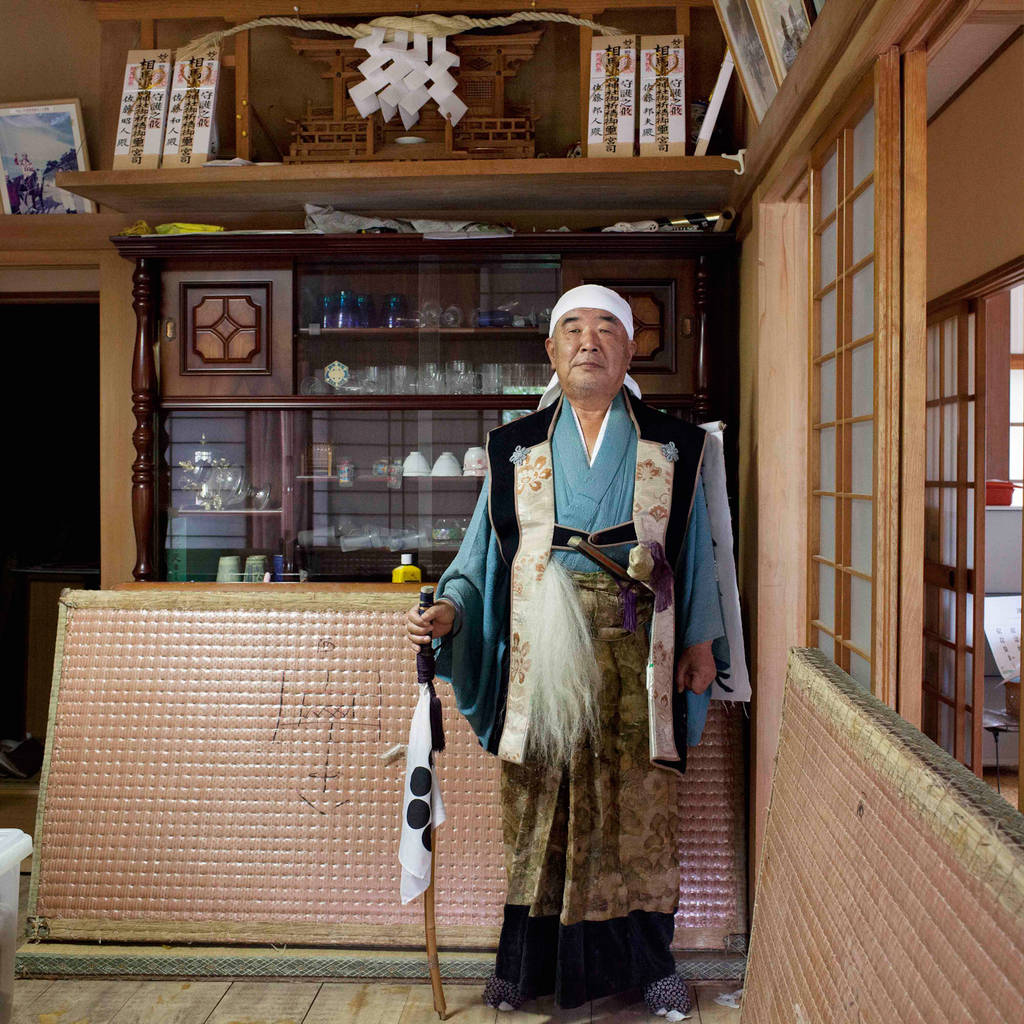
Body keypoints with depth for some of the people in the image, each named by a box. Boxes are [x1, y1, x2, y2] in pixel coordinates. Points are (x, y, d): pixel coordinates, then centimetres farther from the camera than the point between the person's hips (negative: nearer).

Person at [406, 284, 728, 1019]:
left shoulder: (673, 447, 7)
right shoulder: (515, 450, 9)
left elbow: (695, 552, 10)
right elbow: (485, 549, 8)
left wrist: (702, 640, 5)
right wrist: (451, 609, -7)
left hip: (635, 654, 0)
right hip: (541, 654, 1)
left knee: (638, 805, 5)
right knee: (538, 807, 6)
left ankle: (648, 960, 23)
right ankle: (527, 962, 21)